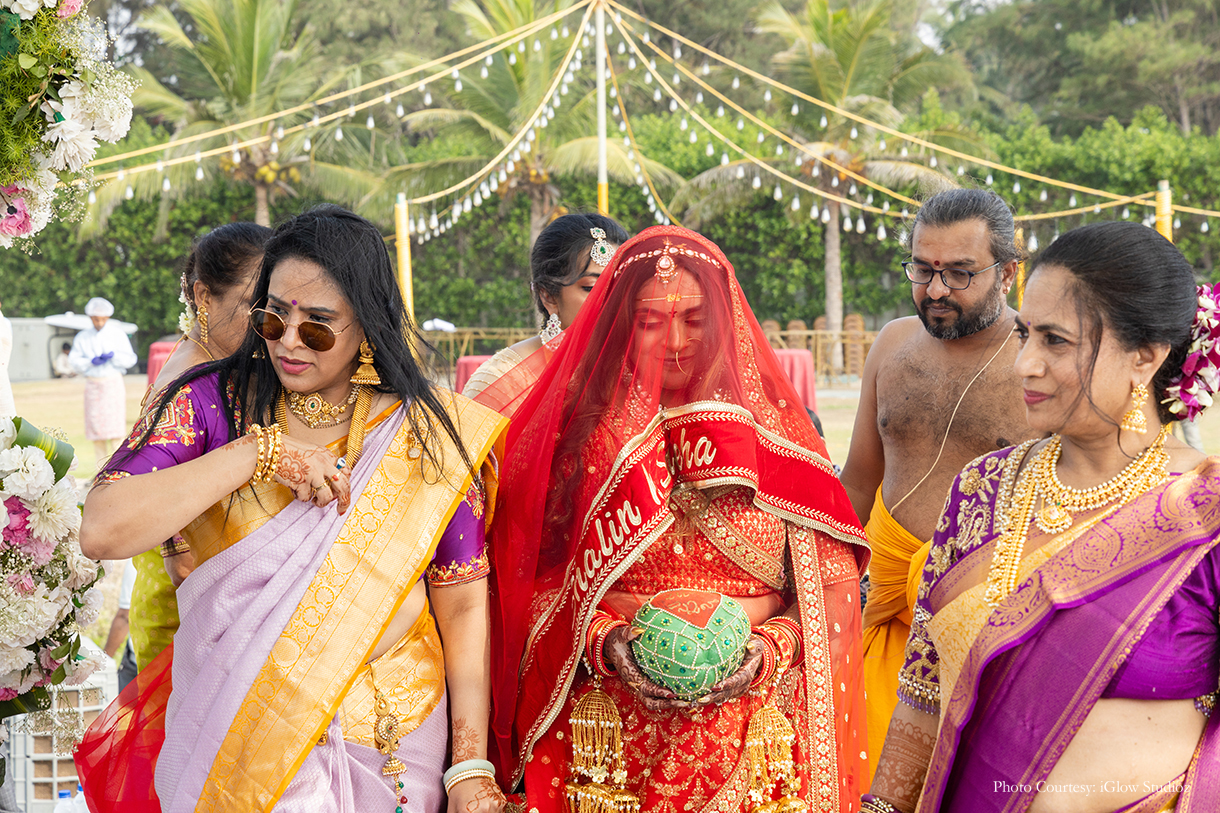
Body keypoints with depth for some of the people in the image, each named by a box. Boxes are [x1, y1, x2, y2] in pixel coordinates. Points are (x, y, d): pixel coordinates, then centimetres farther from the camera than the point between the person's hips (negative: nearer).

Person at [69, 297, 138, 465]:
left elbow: (130, 359, 3)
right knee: (95, 428, 1)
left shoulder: (117, 334, 6)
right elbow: (75, 361, 4)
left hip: (113, 383, -2)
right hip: (92, 385, 2)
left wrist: (113, 356, -15)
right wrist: (91, 361, -13)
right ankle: (102, 470, 7)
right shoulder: (82, 337, 10)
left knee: (115, 426, -11)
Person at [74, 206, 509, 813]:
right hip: (235, 734, -2)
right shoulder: (210, 403, -5)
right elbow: (102, 531, -19)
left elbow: (463, 604, -3)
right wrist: (258, 452, -22)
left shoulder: (428, 433, -2)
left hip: (390, 745, 2)